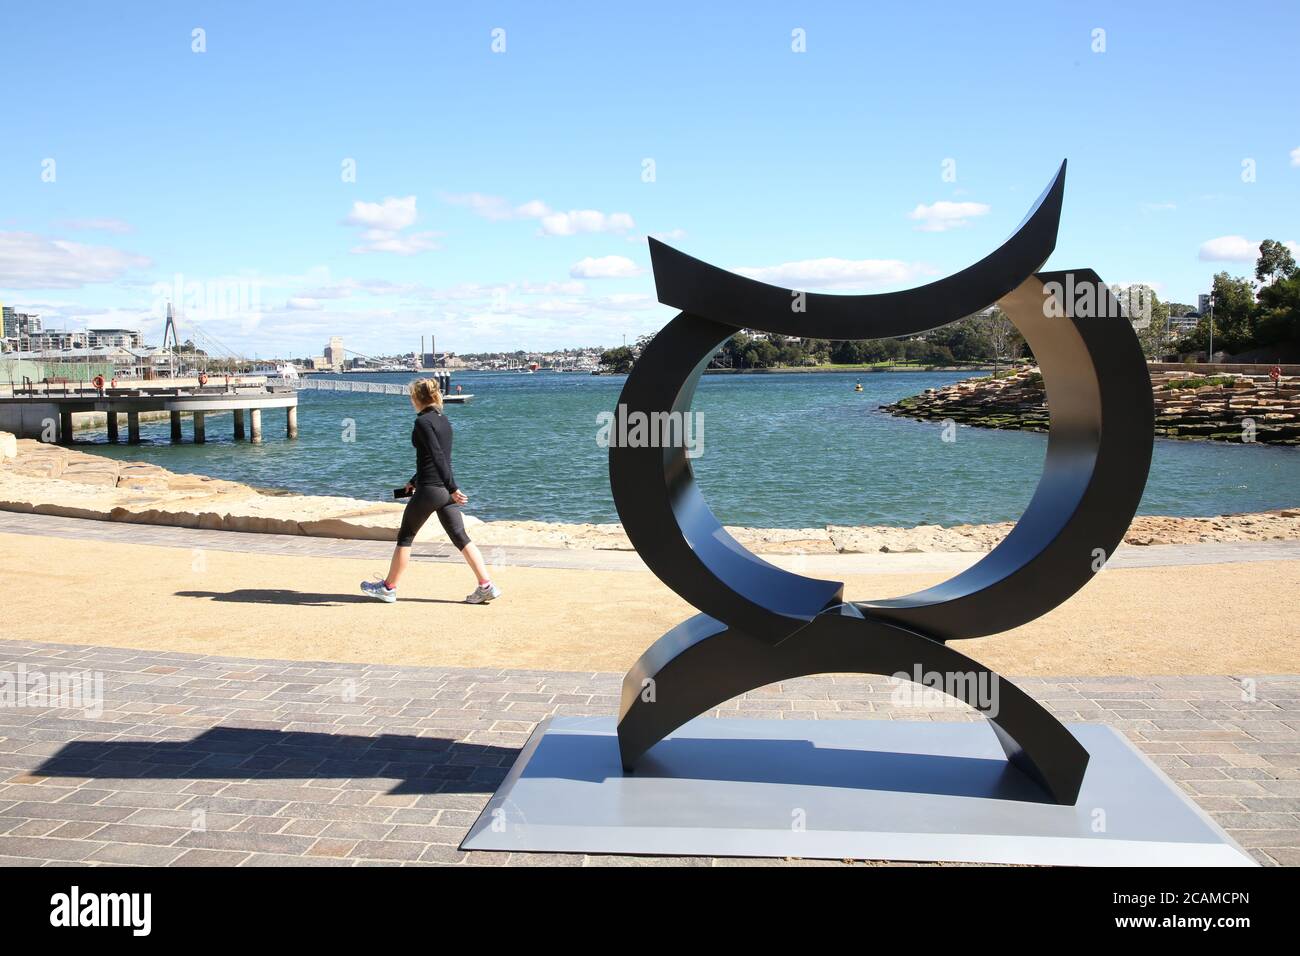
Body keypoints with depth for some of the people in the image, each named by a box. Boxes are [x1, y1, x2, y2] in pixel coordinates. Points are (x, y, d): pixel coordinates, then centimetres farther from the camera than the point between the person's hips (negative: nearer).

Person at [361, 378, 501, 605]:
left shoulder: (422, 421, -12)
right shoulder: (444, 421, 14)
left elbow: (437, 456, -21)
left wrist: (452, 488, -26)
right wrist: (414, 481, 33)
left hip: (429, 489, -8)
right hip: (446, 490, 8)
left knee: (405, 536, 7)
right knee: (460, 537, 6)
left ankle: (388, 587, 18)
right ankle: (487, 586, 0)